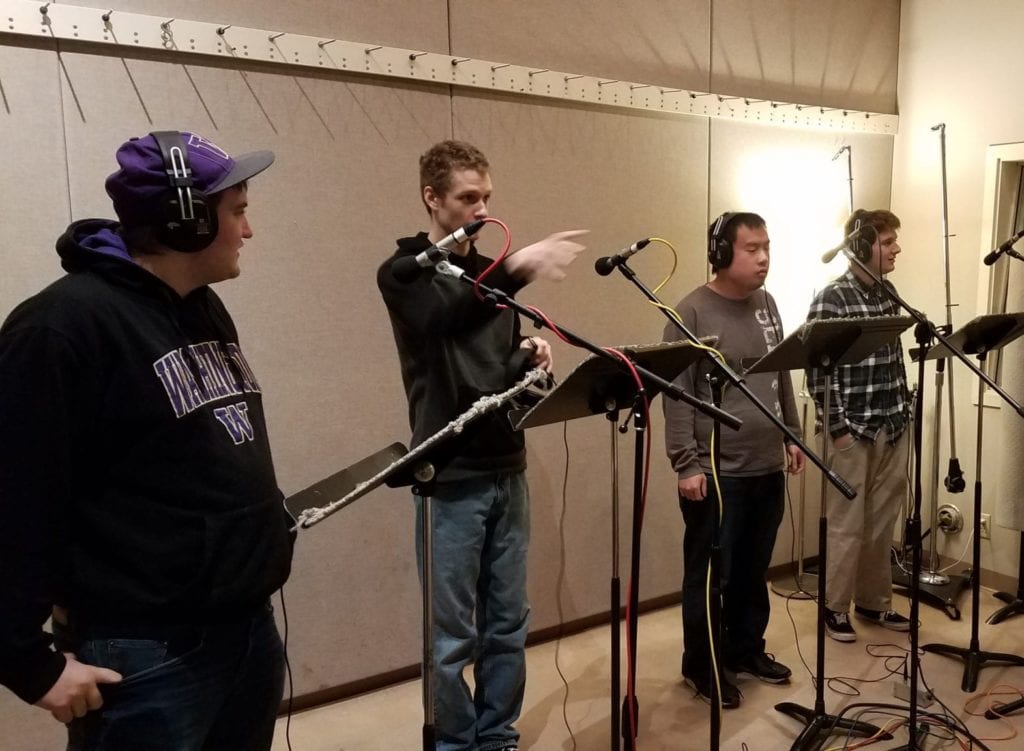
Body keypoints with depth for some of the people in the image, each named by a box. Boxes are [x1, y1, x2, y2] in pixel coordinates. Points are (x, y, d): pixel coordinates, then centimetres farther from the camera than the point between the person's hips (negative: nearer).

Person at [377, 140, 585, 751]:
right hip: (451, 478, -6)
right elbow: (444, 320, -29)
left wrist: (532, 357, -5)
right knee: (453, 637, 3)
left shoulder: (490, 275, 13)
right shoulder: (403, 274, -6)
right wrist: (517, 270, -41)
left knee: (508, 625, 14)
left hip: (507, 472, 6)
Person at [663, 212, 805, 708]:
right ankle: (701, 665, 20)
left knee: (753, 569, 17)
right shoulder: (692, 312, -11)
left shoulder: (766, 304, 11)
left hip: (767, 467, 7)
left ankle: (746, 650, 33)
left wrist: (792, 436, 18)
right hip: (716, 472, -6)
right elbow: (677, 394, -14)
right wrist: (686, 464, -17)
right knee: (710, 575, 4)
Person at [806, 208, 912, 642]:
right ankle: (835, 607, 19)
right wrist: (837, 427, -16)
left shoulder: (888, 294, 9)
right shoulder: (831, 299, -13)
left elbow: (895, 358, 15)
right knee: (847, 525, 4)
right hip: (853, 428, -7)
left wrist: (905, 409, 12)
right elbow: (818, 369, -15)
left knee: (881, 522, 15)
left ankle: (874, 601, 31)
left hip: (893, 426, 7)